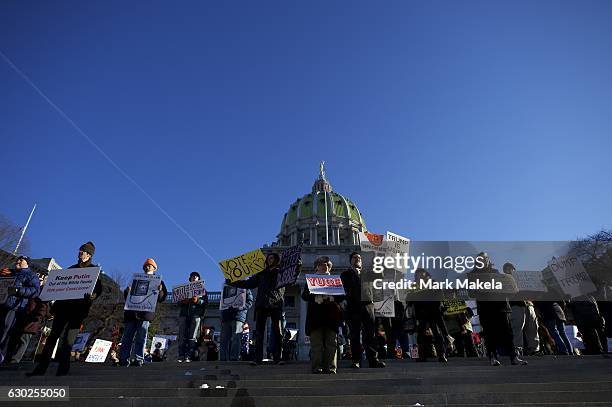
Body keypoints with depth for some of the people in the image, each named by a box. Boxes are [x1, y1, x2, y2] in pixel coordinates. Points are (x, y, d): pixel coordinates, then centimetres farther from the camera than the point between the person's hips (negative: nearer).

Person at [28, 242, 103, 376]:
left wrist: (92, 296, -29)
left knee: (68, 339, -5)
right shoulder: (71, 268, 18)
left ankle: (62, 369, 2)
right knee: (53, 336, 4)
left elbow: (98, 289, -7)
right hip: (63, 306, 5)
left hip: (78, 309, -5)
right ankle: (41, 367, 10)